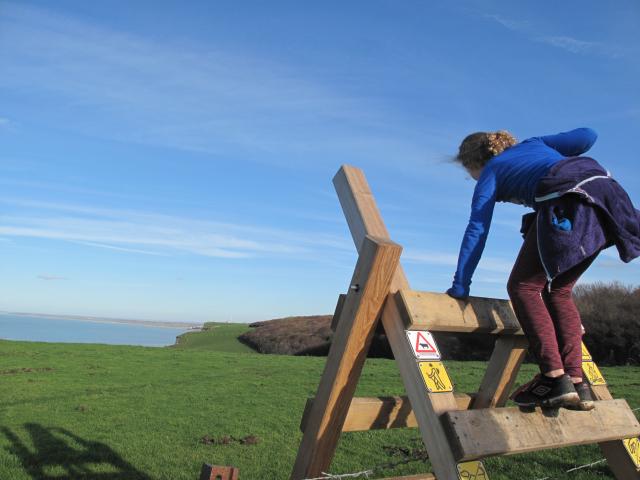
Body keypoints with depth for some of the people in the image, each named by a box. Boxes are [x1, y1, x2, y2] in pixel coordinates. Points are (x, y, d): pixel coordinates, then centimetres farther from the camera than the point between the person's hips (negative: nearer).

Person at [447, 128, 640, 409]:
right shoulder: (532, 143, 33)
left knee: (523, 286, 3)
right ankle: (576, 383, 10)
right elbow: (586, 136, 22)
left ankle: (555, 378, -7)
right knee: (558, 291, 15)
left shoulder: (490, 173, 17)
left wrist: (460, 286, 8)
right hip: (607, 193, 7)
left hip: (570, 204, -7)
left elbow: (477, 230, 8)